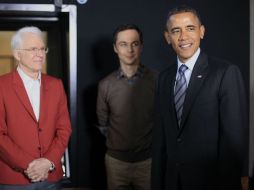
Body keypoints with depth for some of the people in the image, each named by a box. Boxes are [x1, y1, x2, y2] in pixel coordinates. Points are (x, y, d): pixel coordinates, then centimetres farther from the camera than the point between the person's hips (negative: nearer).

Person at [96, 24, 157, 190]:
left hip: (148, 158, -1)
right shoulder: (105, 85, -2)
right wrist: (116, 142, 10)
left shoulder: (156, 80, -8)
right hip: (116, 159, 2)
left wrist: (152, 142, 5)